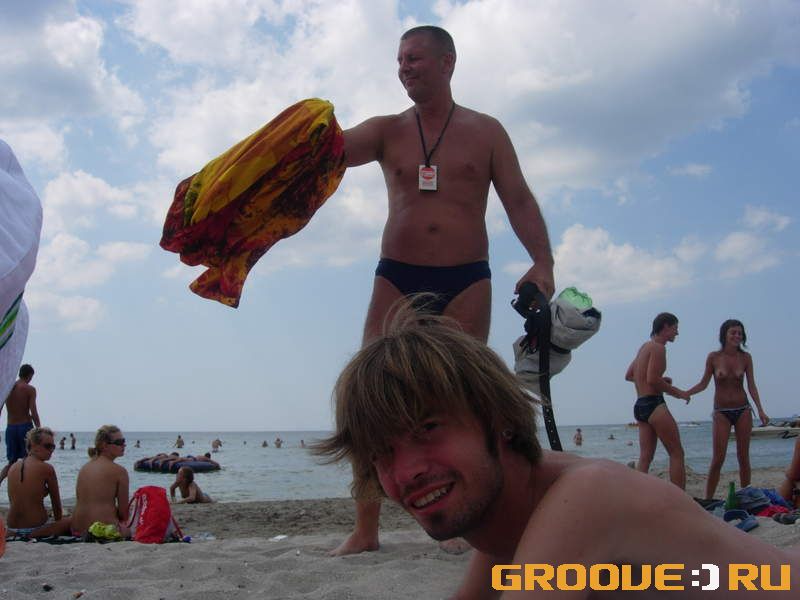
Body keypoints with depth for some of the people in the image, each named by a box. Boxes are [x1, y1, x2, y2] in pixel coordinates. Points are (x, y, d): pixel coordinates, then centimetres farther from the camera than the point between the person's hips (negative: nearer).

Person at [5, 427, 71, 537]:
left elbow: (12, 502, 16)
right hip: (36, 530, -7)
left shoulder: (12, 468, 8)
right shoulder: (47, 469, -9)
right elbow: (56, 503, 1)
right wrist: (58, 520, 19)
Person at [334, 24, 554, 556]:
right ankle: (365, 530, -1)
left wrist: (543, 261, -13)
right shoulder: (387, 131, 12)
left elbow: (519, 200, 3)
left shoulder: (486, 131, 10)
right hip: (397, 278, 1)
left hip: (467, 280, -1)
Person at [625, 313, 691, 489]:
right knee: (677, 453, -4)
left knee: (645, 457, 5)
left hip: (640, 406, 9)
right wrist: (677, 392, -8)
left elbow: (629, 375, 24)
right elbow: (652, 380, -18)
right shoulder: (658, 347, -9)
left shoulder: (644, 347, 19)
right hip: (654, 403, -9)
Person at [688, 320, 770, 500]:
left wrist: (760, 410, -7)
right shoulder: (714, 357, -4)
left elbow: (751, 386, 1)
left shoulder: (745, 357, 2)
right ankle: (708, 500, -1)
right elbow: (703, 384, 2)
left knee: (743, 457, 5)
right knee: (718, 459, -7)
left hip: (743, 411, 2)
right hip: (721, 412, -2)